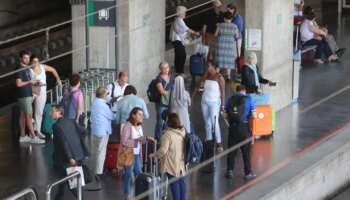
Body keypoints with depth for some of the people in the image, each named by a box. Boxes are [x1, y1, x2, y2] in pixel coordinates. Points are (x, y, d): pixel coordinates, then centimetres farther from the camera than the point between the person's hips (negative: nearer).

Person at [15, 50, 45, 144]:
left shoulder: (26, 69, 14)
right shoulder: (20, 69, -14)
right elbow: (18, 84, -21)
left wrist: (34, 83, 6)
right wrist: (29, 82, -13)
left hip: (28, 95, 9)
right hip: (24, 95, -9)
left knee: (23, 115, 11)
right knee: (29, 116, -10)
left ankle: (23, 136, 15)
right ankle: (33, 137, -11)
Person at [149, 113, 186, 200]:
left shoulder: (168, 134, -20)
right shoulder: (183, 132, 2)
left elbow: (163, 150, -19)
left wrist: (154, 155, -4)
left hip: (172, 164, -7)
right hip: (181, 162, 7)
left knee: (174, 183, 1)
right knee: (181, 181, 15)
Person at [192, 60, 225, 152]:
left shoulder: (219, 77, -10)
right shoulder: (205, 76, 6)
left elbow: (222, 92, -11)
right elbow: (198, 86, 10)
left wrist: (222, 105, -14)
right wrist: (191, 97, 5)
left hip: (214, 102, -6)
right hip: (204, 101, 6)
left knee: (214, 122, -11)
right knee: (207, 123, 9)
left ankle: (219, 144, -6)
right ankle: (208, 142, 16)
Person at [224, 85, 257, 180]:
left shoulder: (230, 100, 2)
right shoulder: (248, 99, -4)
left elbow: (225, 114, 2)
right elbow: (254, 116, -7)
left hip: (233, 127, 2)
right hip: (245, 128, -2)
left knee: (231, 151, 12)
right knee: (246, 151, 6)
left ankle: (229, 171, 14)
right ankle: (248, 173, 10)